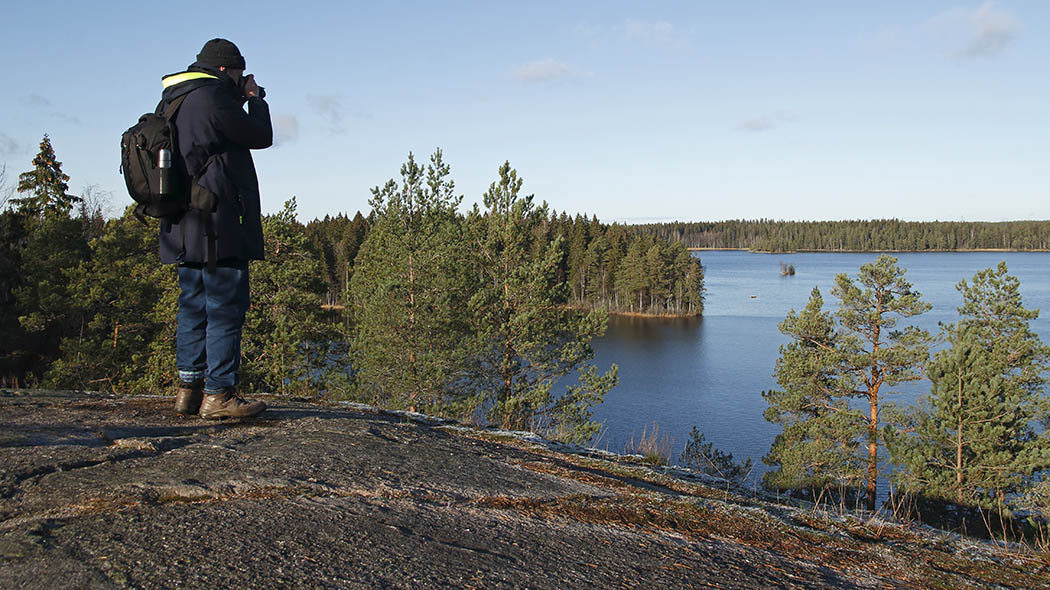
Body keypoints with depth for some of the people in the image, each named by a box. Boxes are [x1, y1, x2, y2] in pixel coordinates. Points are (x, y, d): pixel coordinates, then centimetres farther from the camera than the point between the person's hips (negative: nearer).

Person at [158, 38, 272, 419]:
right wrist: (255, 99, 12)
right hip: (218, 224, -9)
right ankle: (219, 394, -6)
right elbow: (261, 137, -4)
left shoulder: (171, 101, 19)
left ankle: (189, 389, 15)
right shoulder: (212, 96, -9)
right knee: (226, 306, -6)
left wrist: (239, 104, 19)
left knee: (194, 305, 12)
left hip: (184, 227, 9)